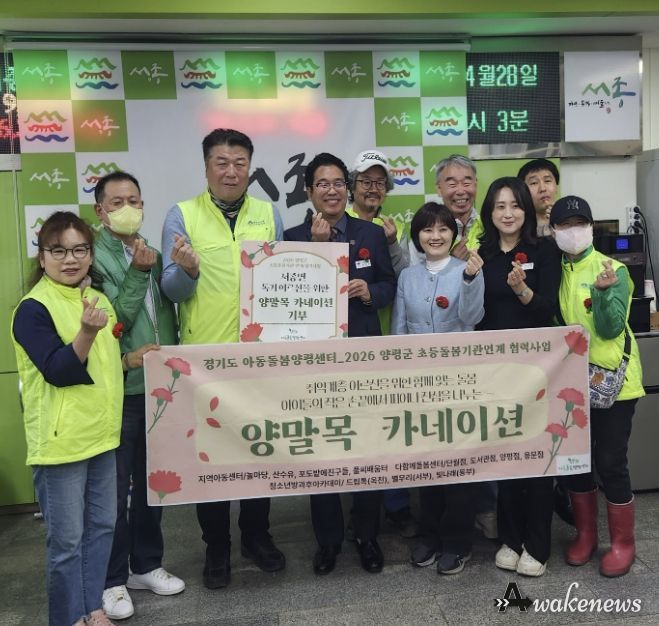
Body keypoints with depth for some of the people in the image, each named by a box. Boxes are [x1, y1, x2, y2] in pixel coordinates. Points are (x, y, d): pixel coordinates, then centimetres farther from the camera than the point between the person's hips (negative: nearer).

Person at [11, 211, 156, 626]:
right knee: (66, 539, 5)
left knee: (102, 525, 16)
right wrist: (87, 332, -34)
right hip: (60, 441, -7)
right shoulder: (33, 309, -13)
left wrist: (130, 360, 5)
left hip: (101, 433, 7)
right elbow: (58, 372, -22)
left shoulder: (99, 300, 10)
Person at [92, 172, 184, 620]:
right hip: (119, 389, -6)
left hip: (158, 386, 6)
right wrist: (138, 273, -22)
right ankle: (113, 578, 22)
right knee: (115, 487, 6)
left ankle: (147, 564, 33)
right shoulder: (94, 258, -9)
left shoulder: (152, 254, 9)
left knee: (152, 481, 16)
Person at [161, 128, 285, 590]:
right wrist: (187, 270, -25)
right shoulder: (182, 215, 0)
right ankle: (216, 546, 26)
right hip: (204, 357, -2)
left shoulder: (269, 214, 7)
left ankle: (257, 535, 32)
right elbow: (172, 291, -4)